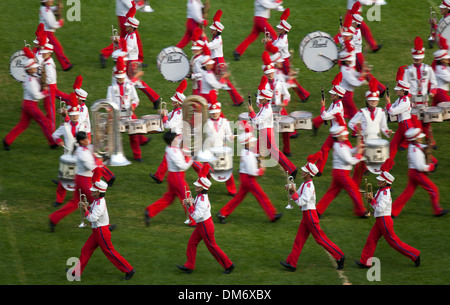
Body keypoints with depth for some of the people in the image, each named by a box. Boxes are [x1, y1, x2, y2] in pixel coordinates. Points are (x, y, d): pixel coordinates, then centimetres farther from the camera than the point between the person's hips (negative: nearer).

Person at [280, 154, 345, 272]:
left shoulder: (309, 186, -19)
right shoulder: (304, 184, 11)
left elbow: (301, 202, -24)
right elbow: (298, 197, 20)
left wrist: (293, 192, -16)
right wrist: (291, 191, 4)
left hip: (310, 214, -10)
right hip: (306, 215, 10)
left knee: (320, 238, -3)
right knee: (299, 239, 9)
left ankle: (339, 256, 5)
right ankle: (291, 263, 11)